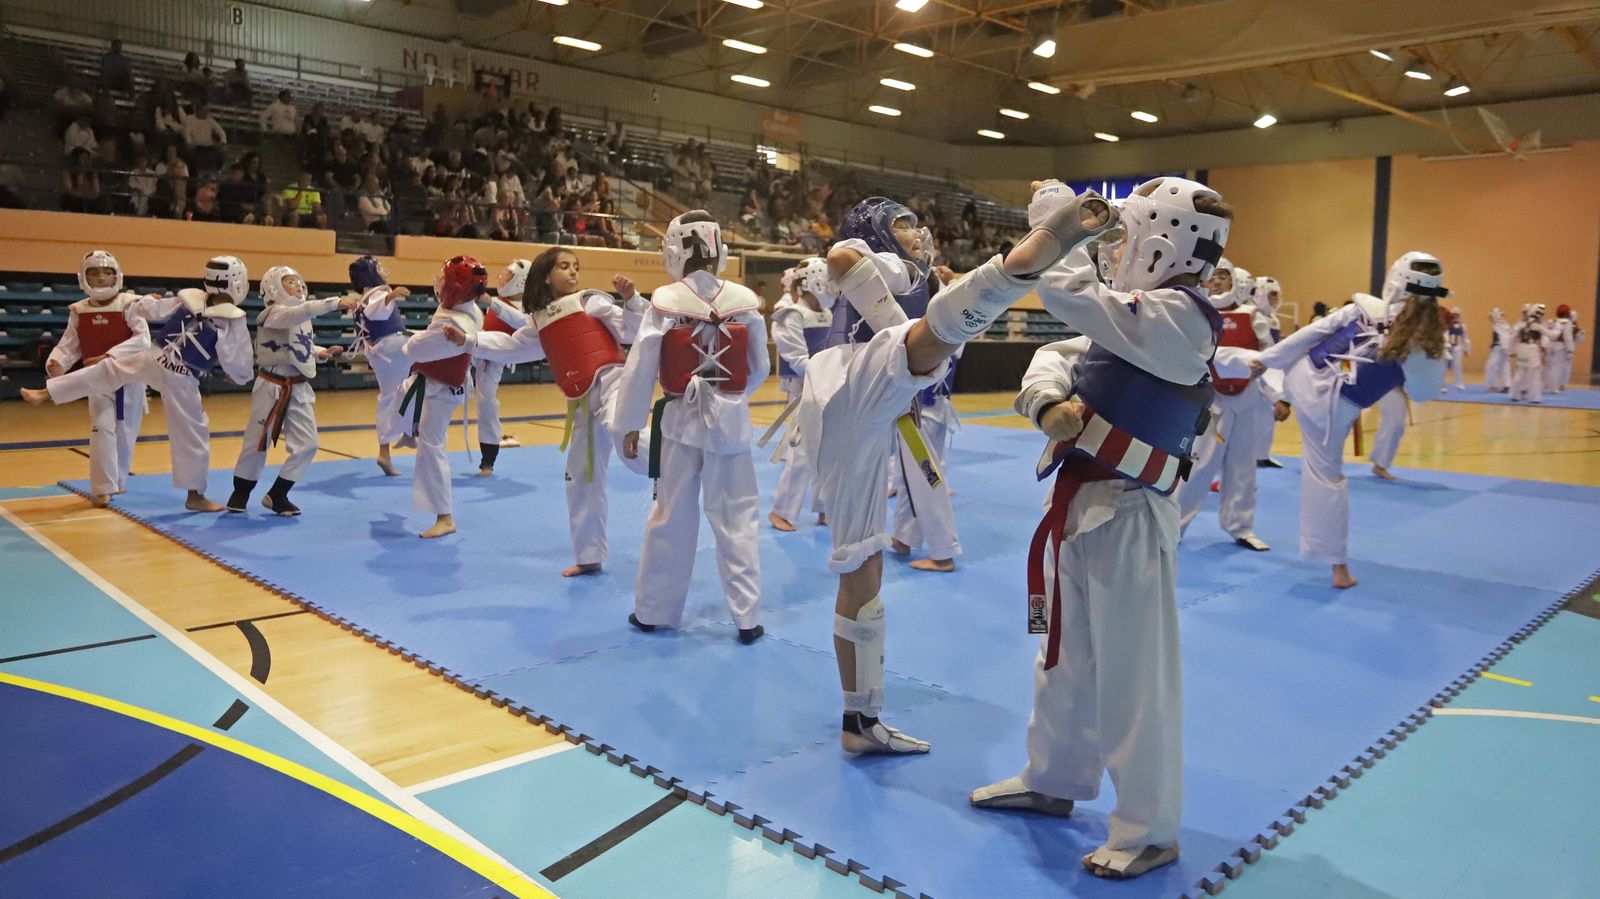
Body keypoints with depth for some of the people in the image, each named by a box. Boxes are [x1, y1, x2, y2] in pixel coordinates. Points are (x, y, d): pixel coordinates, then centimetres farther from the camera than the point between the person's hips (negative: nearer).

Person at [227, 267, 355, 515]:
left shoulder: (299, 316, 9)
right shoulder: (274, 314, -14)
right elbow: (305, 310, -33)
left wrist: (321, 353, 2)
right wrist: (337, 302, -42)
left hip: (299, 389, 7)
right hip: (272, 387, -7)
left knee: (306, 444, 1)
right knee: (257, 443, 5)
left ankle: (277, 495, 14)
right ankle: (240, 493, 26)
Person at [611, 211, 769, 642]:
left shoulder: (664, 303, -10)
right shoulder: (745, 301, -5)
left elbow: (640, 368, -6)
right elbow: (760, 368, 4)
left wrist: (629, 425, 4)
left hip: (680, 419, 0)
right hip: (730, 420, 1)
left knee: (671, 518, 12)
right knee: (737, 519, 8)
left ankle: (653, 610, 24)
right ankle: (747, 617, 11)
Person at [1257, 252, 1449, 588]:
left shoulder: (1364, 308, -10)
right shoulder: (1426, 343, -10)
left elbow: (1310, 334, -5)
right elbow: (1422, 393, 5)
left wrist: (1266, 359, 4)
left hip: (1302, 377, 0)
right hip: (1331, 408, 0)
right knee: (1327, 476, 10)